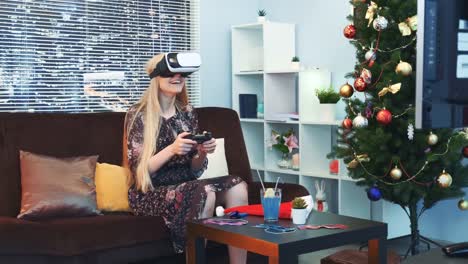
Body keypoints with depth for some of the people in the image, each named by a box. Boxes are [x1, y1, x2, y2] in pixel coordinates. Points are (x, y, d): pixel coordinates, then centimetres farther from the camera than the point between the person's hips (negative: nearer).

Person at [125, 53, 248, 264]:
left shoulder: (188, 113, 8)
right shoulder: (138, 115, -7)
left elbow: (194, 170, 10)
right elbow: (139, 171, -12)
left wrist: (202, 153, -12)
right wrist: (172, 149, -26)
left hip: (185, 186, 6)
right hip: (151, 194, -5)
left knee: (237, 186, -20)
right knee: (205, 193, -33)